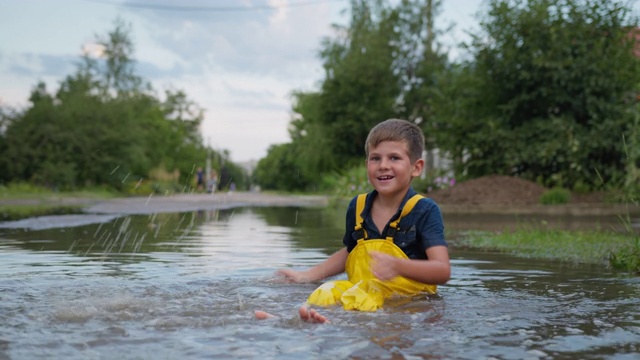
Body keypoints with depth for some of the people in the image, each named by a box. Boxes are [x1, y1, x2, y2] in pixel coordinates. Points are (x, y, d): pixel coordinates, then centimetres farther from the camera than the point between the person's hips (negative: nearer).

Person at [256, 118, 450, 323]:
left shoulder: (425, 211, -8)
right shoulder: (357, 207, 9)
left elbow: (442, 272, -17)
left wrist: (397, 266, -33)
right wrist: (308, 276, 22)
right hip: (360, 289, 5)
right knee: (325, 293, -27)